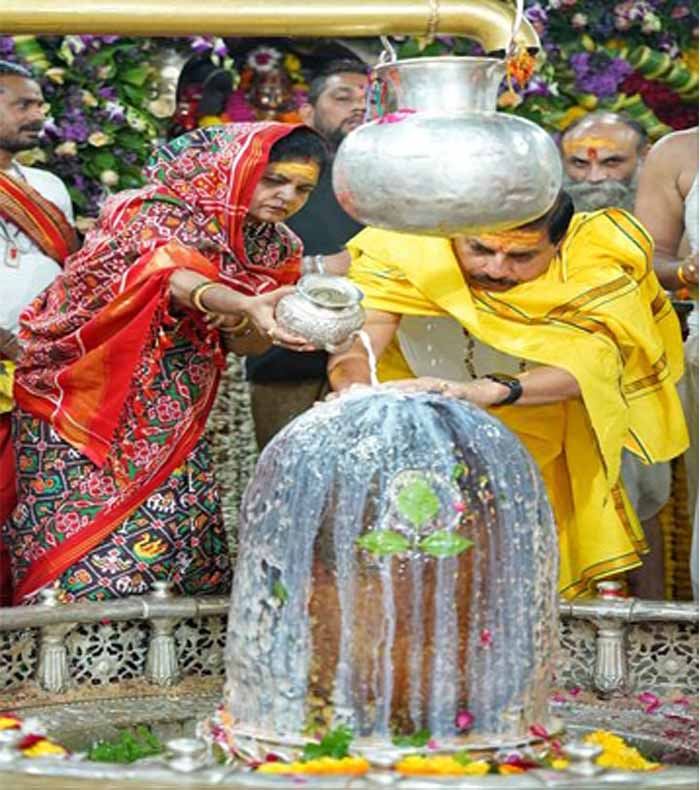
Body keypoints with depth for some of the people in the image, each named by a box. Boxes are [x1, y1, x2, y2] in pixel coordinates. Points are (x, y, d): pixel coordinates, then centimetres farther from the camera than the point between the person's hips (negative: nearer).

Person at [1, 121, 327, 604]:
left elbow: (243, 343, 5)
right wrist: (244, 305, -55)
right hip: (86, 401, -6)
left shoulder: (277, 248, 6)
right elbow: (169, 273, -36)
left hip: (173, 423, 6)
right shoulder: (159, 213, -15)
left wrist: (243, 326, -20)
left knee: (180, 548, -1)